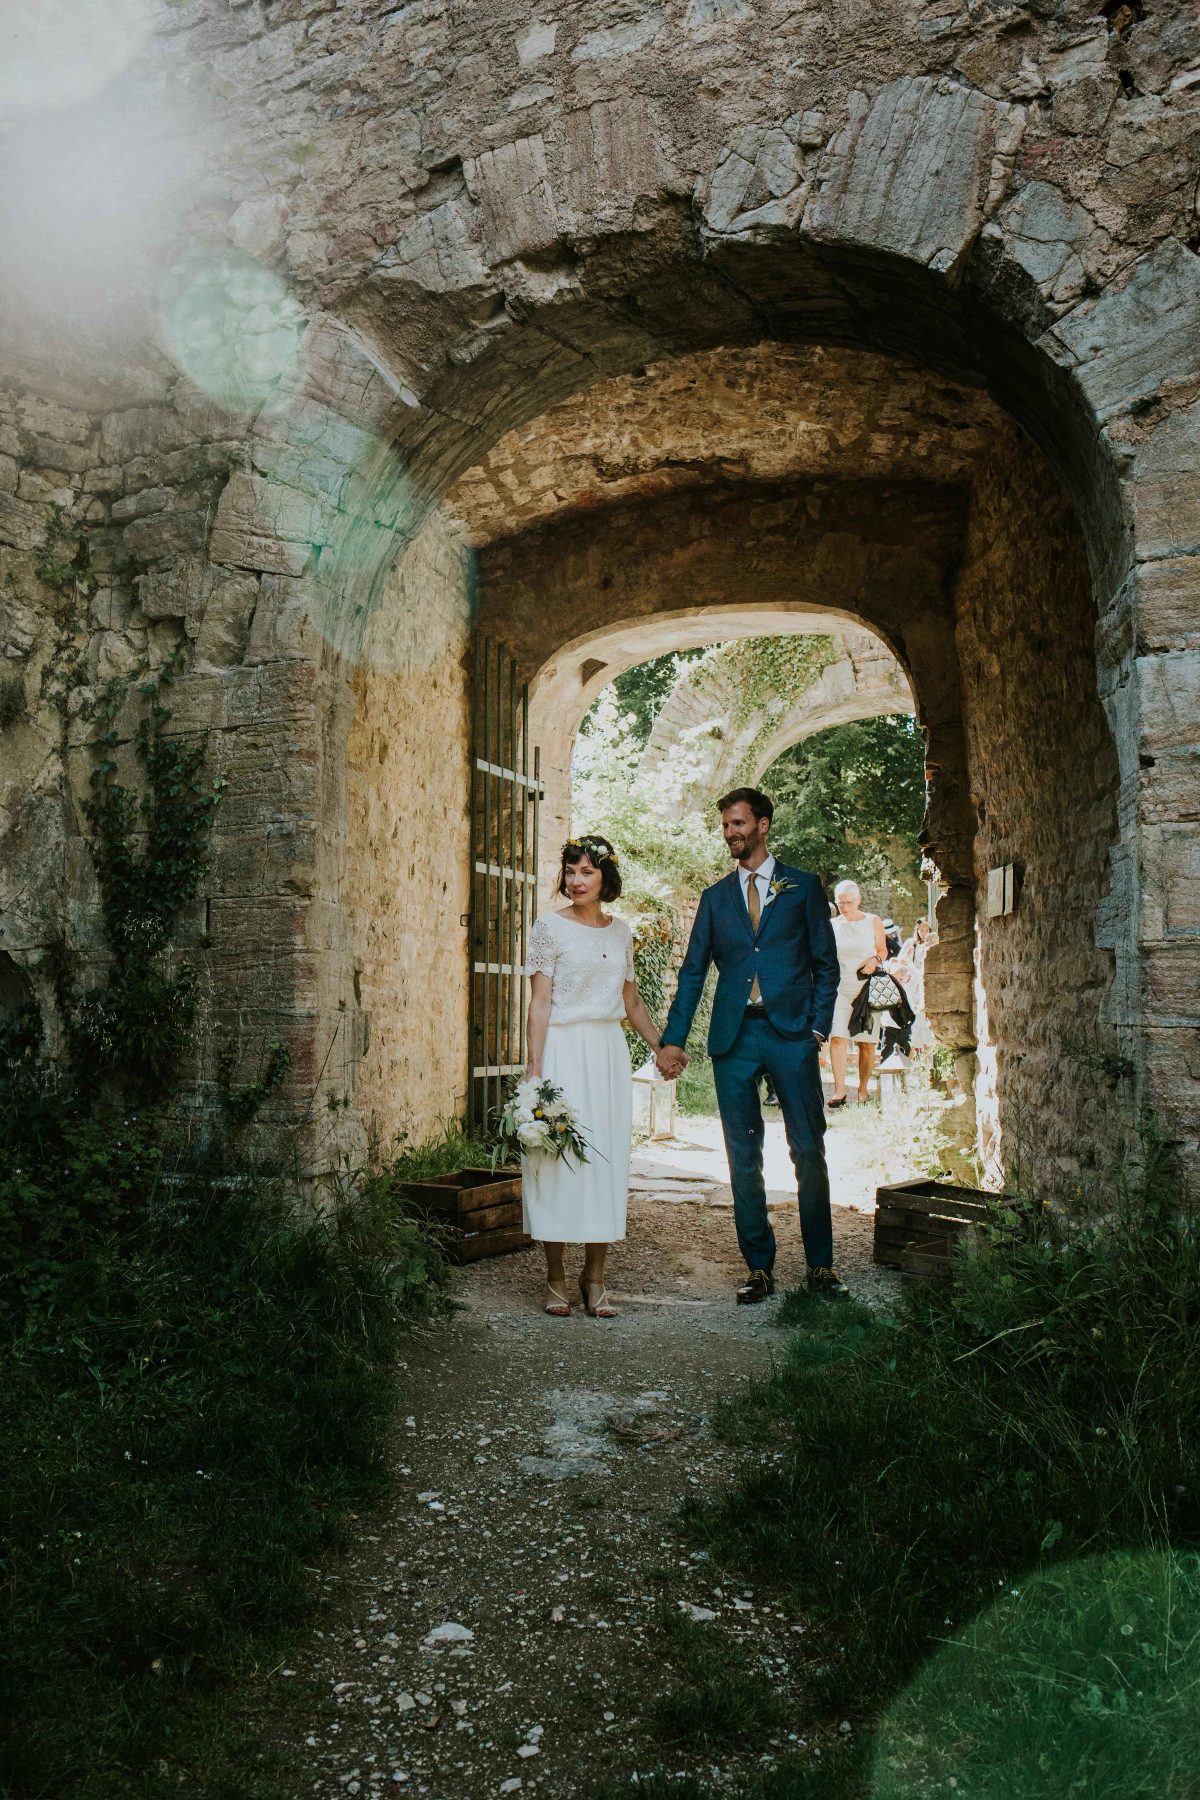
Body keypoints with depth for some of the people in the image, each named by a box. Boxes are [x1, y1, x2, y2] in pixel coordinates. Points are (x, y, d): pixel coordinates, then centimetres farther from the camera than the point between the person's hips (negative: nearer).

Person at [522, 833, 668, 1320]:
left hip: (609, 1054, 5)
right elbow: (540, 1001, -7)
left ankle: (594, 1276, 13)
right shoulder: (550, 926, -2)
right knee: (559, 1156, -2)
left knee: (607, 1157, 4)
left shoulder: (620, 932, 11)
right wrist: (534, 1068, -13)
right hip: (563, 1050, -4)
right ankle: (556, 1279, 9)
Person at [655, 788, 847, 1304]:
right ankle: (759, 1267, 13)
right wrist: (673, 1040, 2)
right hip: (733, 1038, 2)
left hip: (791, 1034, -2)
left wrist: (818, 1027, -4)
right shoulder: (715, 897, 14)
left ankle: (820, 1263, 11)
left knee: (809, 1150, -2)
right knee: (744, 1157, 4)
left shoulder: (803, 887, 8)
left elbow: (826, 965, 7)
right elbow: (693, 972, 10)